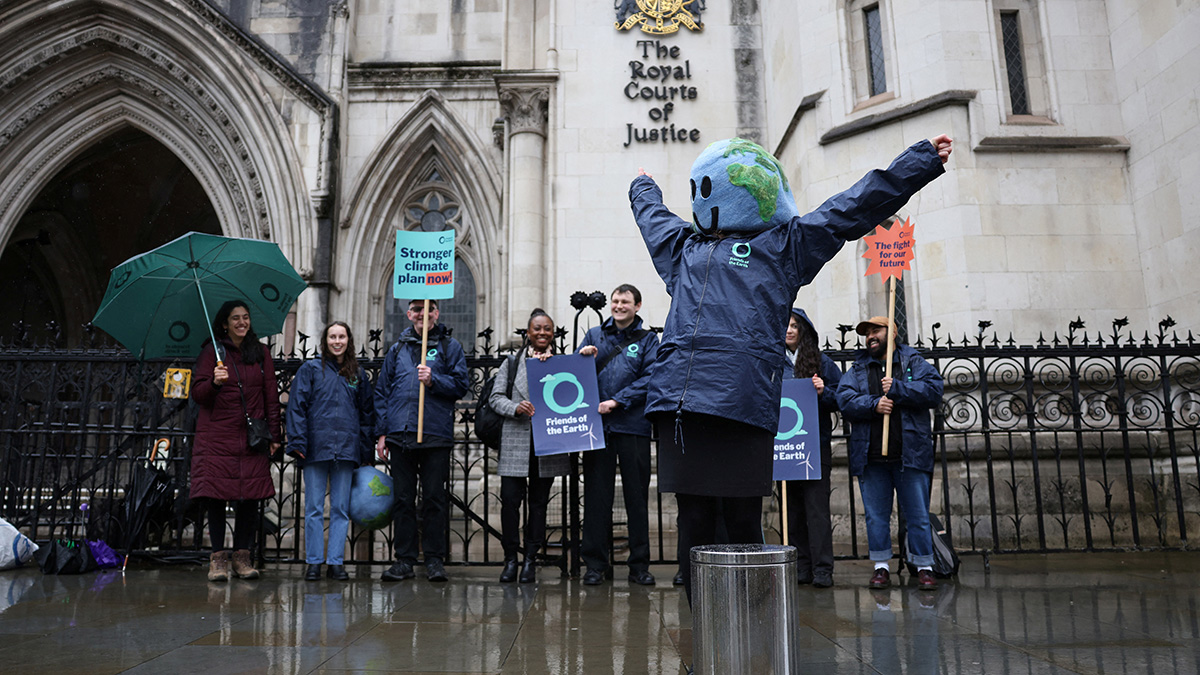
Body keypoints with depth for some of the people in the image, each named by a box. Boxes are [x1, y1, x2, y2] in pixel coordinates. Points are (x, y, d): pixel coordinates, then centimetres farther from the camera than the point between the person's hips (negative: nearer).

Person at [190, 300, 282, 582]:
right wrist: (214, 382, -20)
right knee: (216, 495, -3)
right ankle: (218, 557, 6)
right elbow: (197, 394, 1)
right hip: (216, 436, -1)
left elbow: (271, 396, 12)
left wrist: (275, 434, 6)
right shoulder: (212, 351, 6)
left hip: (252, 439, 2)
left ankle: (242, 554, 9)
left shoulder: (260, 353, 12)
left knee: (250, 496, -2)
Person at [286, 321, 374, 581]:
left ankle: (336, 561, 13)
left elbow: (367, 412, 14)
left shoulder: (358, 374, 12)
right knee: (314, 507, 3)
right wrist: (297, 443, -10)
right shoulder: (310, 369, 5)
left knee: (341, 508, 6)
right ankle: (314, 561, 12)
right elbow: (296, 407, 0)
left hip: (346, 449, 2)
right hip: (316, 447, -2)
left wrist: (366, 449, 8)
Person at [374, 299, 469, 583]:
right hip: (400, 434, 3)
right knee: (403, 499, 7)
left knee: (434, 498, 1)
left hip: (436, 434, -2)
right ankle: (404, 559, 15)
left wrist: (433, 380, -15)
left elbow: (460, 385, 2)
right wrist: (381, 432, 7)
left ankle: (435, 559, 11)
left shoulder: (450, 346, 7)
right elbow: (382, 391, 14)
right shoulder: (397, 348, 14)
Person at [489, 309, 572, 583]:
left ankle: (530, 559, 15)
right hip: (516, 440, -1)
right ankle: (510, 558, 9)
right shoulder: (512, 361, 10)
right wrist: (515, 408, -14)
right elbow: (496, 397, 5)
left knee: (539, 500, 6)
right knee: (510, 498, -5)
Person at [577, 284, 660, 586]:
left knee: (637, 495, 4)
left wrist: (617, 401, -12)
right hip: (597, 424, 1)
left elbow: (648, 379, -4)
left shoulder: (647, 339, 8)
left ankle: (639, 564, 13)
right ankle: (595, 563, 12)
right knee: (597, 494, 3)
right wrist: (583, 357, -6)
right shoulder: (595, 334, 14)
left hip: (633, 425, -1)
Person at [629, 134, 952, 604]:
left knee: (743, 526, 1)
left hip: (742, 406, -4)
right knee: (693, 524, 6)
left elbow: (854, 208, 17)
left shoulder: (783, 246, 15)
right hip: (676, 403, 4)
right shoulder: (684, 247, 28)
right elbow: (652, 215, 49)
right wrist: (642, 187, 67)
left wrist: (923, 159, 20)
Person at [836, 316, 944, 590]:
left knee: (918, 515, 3)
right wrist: (873, 404, -16)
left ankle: (924, 567, 14)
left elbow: (934, 390, -7)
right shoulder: (858, 369, 14)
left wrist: (897, 389, -14)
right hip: (870, 457, 2)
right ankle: (881, 567, 16)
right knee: (876, 515, 6)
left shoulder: (913, 362, 9)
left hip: (910, 454, -2)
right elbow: (845, 400, 0)